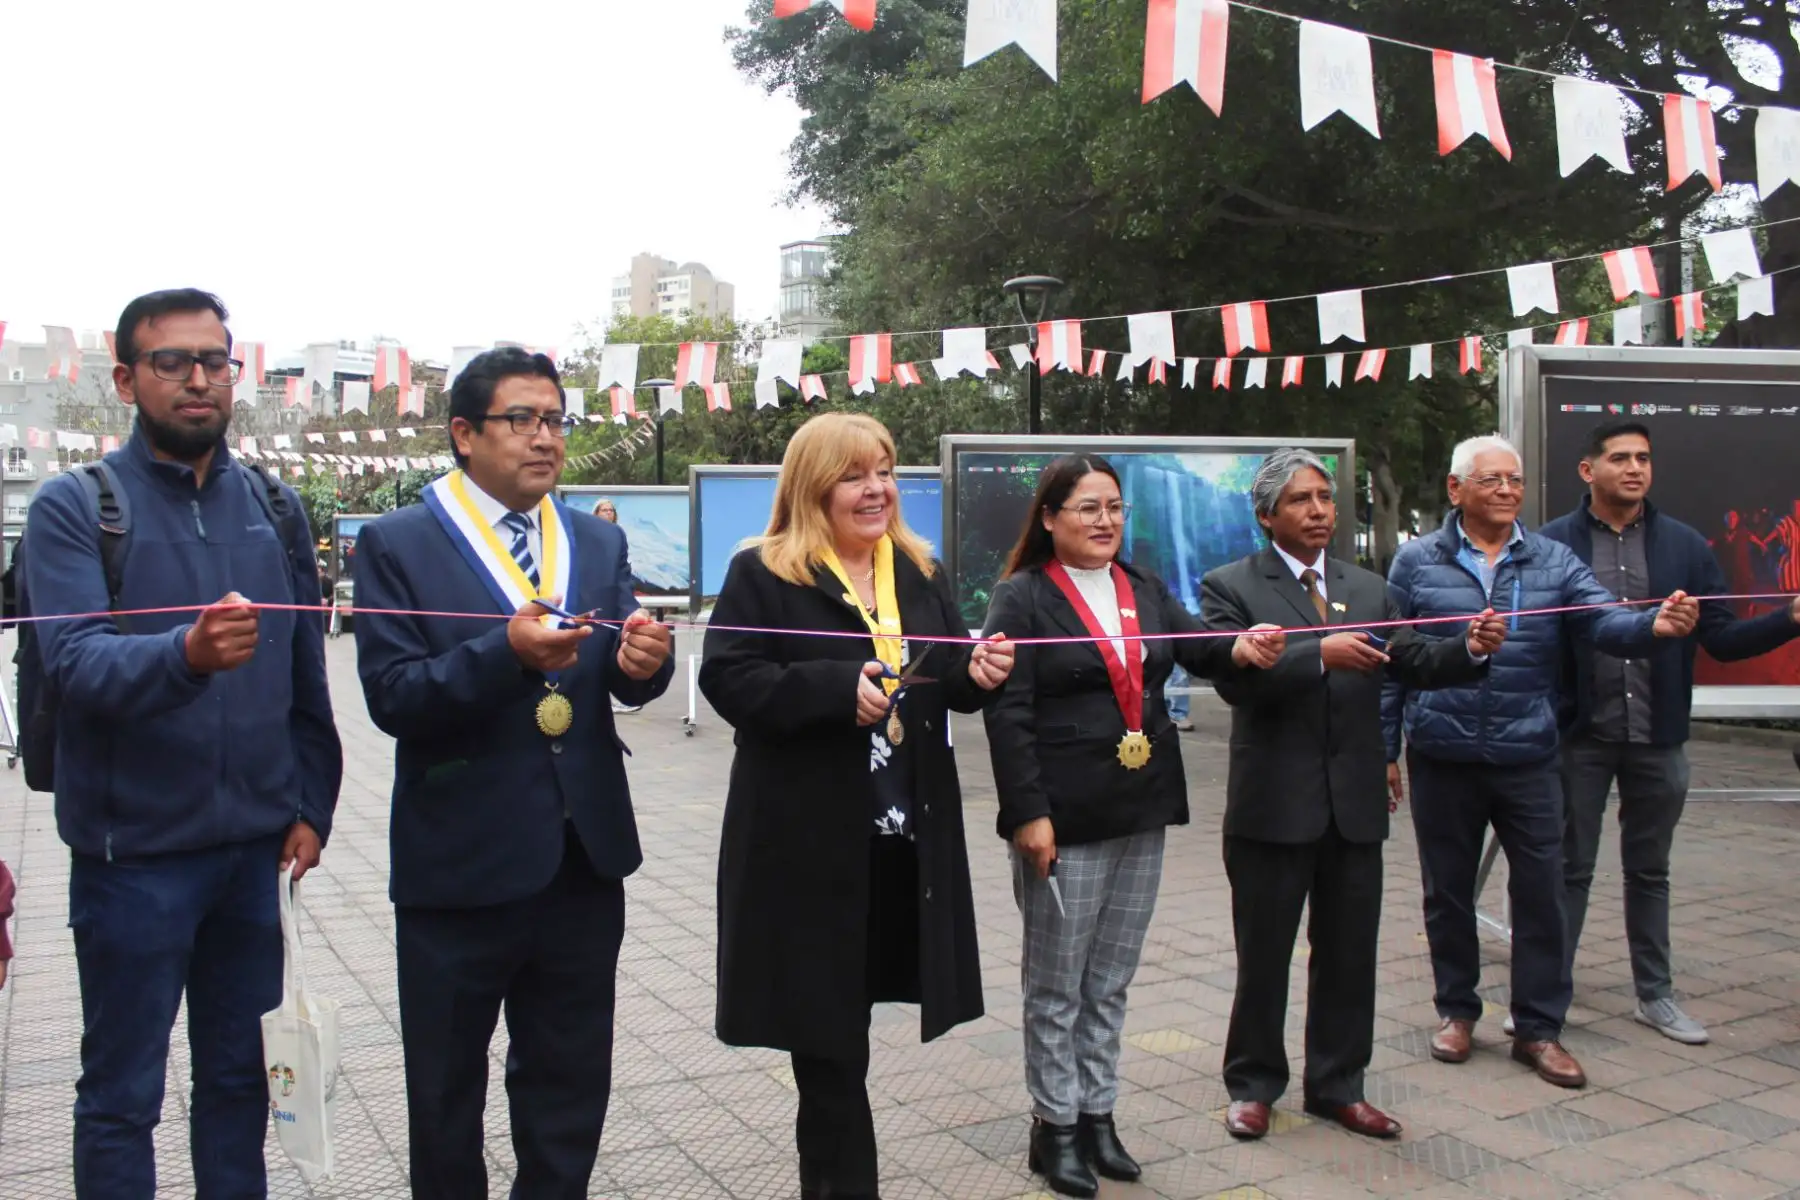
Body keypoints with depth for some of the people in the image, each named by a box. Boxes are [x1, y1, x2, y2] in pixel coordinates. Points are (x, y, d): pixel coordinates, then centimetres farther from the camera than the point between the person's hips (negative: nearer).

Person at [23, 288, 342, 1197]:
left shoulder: (275, 507, 6)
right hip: (133, 851, -3)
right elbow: (74, 663, -20)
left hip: (256, 848, 4)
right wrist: (186, 654, -39)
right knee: (121, 1097, 10)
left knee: (240, 1077, 16)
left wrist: (310, 805, 5)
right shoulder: (74, 506, -6)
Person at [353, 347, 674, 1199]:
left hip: (584, 858, 4)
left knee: (571, 1083, 17)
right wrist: (507, 653, -30)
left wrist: (642, 662, -23)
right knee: (447, 1091, 15)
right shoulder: (397, 545, -6)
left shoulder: (600, 543, 8)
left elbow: (627, 680, 0)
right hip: (461, 864, -3)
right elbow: (391, 697, -15)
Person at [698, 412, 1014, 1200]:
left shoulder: (918, 572, 11)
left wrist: (976, 669, -10)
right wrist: (839, 687, -26)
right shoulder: (763, 574, -7)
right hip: (808, 838, -5)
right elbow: (728, 680, -15)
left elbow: (946, 679, 14)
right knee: (825, 1031, 7)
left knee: (843, 1028, 17)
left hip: (908, 832, 5)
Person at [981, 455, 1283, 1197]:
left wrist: (1242, 649, -23)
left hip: (1141, 810, 6)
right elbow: (1007, 713, -14)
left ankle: (1097, 1113, 27)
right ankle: (1054, 1124, 19)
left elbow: (1197, 647, -1)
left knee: (1110, 979, 15)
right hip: (1064, 817, -6)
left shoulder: (1144, 589, 11)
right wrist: (1028, 812, -20)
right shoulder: (1021, 597, -8)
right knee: (1057, 984, 7)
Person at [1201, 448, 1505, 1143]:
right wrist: (1320, 653, -29)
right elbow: (1234, 679, -18)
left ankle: (1337, 1085, 29)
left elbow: (1414, 663, 3)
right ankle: (1253, 1084, 25)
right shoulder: (1230, 588, -4)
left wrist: (1471, 648, -17)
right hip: (1273, 803, -4)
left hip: (1356, 803, 5)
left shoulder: (1368, 588, 12)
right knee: (1263, 954, 8)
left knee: (1349, 953, 13)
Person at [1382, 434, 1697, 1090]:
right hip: (1442, 759, -1)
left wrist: (1654, 623, -31)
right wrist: (1383, 748, 0)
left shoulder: (1553, 561, 4)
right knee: (1447, 891, 11)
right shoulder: (1417, 562, 1)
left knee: (1541, 893, 4)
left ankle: (1538, 1027, 18)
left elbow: (1604, 621, -8)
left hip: (1527, 758, 1)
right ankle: (1456, 1010, 28)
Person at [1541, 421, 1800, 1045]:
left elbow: (1723, 640, 1)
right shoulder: (1553, 544, -7)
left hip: (1657, 738, 3)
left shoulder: (1685, 546, 2)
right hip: (1579, 736, -3)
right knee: (1569, 869, 8)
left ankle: (1655, 994, 30)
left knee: (1649, 871, 16)